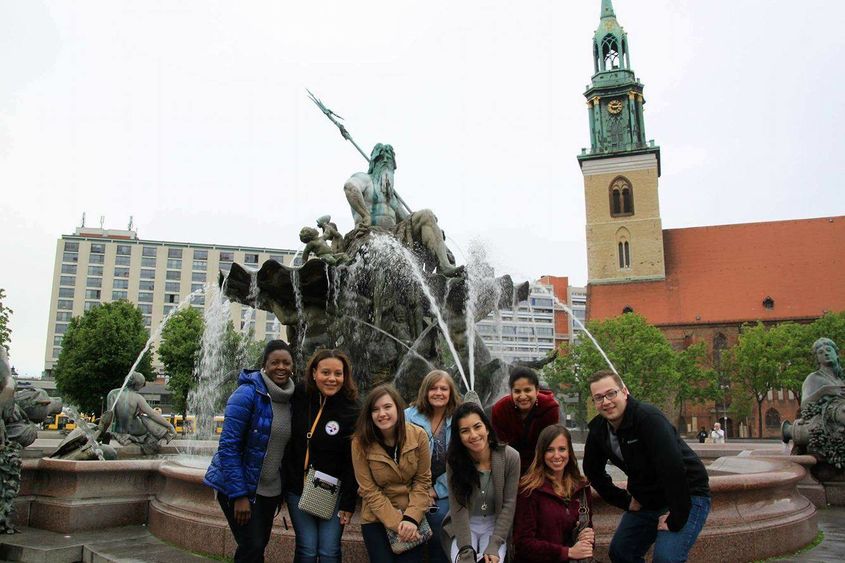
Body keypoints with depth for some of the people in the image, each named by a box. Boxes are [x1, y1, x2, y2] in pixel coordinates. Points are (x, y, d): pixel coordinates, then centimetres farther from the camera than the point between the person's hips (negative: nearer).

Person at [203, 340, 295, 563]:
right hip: (240, 486, -6)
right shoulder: (247, 394, -17)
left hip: (270, 489, 6)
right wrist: (239, 495, -21)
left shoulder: (290, 399, 3)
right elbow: (228, 446, -19)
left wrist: (283, 489, 10)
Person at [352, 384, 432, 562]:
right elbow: (369, 491, -12)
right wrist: (397, 523, -16)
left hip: (413, 516, 1)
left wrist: (411, 518, -16)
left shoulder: (418, 435, -12)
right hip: (376, 518, -1)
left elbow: (423, 481, -5)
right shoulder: (361, 443, -16)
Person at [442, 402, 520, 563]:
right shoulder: (454, 461, -14)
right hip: (463, 527, 0)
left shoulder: (510, 457, -15)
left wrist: (493, 547, -19)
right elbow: (458, 508, -17)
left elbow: (508, 504, -12)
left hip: (497, 526, 0)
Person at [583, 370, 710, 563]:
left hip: (687, 496, -7)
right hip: (647, 501, 7)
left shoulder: (649, 418, -27)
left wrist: (675, 520, -28)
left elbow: (673, 469, -33)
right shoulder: (597, 429, -5)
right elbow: (593, 471, 11)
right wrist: (625, 501, 6)